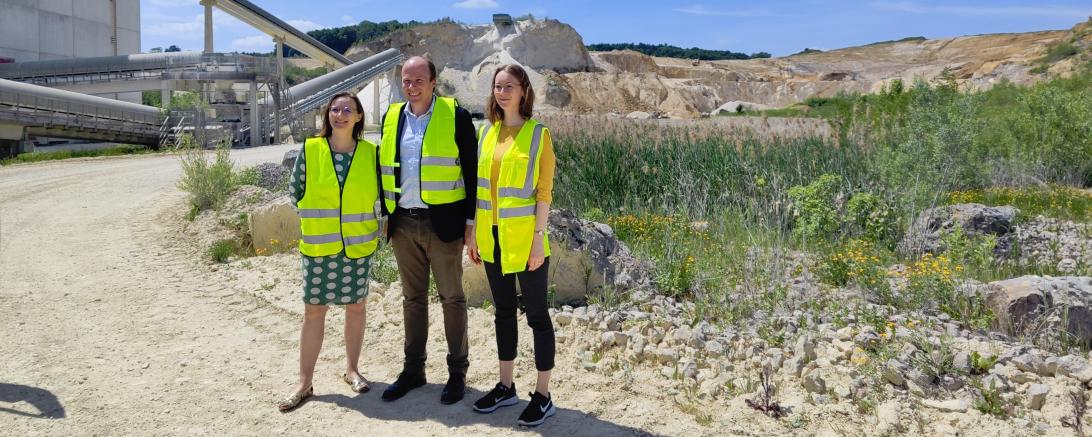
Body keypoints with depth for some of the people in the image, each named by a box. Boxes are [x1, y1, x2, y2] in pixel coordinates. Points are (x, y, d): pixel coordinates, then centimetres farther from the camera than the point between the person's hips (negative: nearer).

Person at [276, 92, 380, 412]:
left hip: (359, 246, 1)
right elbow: (296, 192, 5)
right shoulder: (309, 150, -5)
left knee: (355, 306, 12)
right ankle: (305, 383, 13)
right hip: (318, 246, -1)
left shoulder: (370, 153, -2)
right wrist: (317, 218, 4)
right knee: (313, 311, 3)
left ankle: (352, 369, 29)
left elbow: (379, 192, 10)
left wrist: (374, 225, 5)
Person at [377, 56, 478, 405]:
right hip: (403, 223, 5)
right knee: (412, 297, 14)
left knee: (452, 298, 4)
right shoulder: (392, 117, 9)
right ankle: (413, 370, 26)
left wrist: (470, 219, -9)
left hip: (442, 221, -5)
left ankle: (457, 372, 16)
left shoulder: (456, 116, -5)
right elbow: (384, 167, 15)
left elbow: (471, 170, -5)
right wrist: (385, 215, 10)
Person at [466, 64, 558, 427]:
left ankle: (543, 396, 14)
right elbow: (480, 186, 11)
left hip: (524, 239, -5)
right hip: (492, 239, 6)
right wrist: (475, 233, 9)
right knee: (503, 311, 15)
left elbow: (544, 191, -9)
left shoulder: (538, 134, -6)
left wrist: (539, 237, -14)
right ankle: (506, 386, 28)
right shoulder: (487, 132, 8)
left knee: (536, 314, 3)